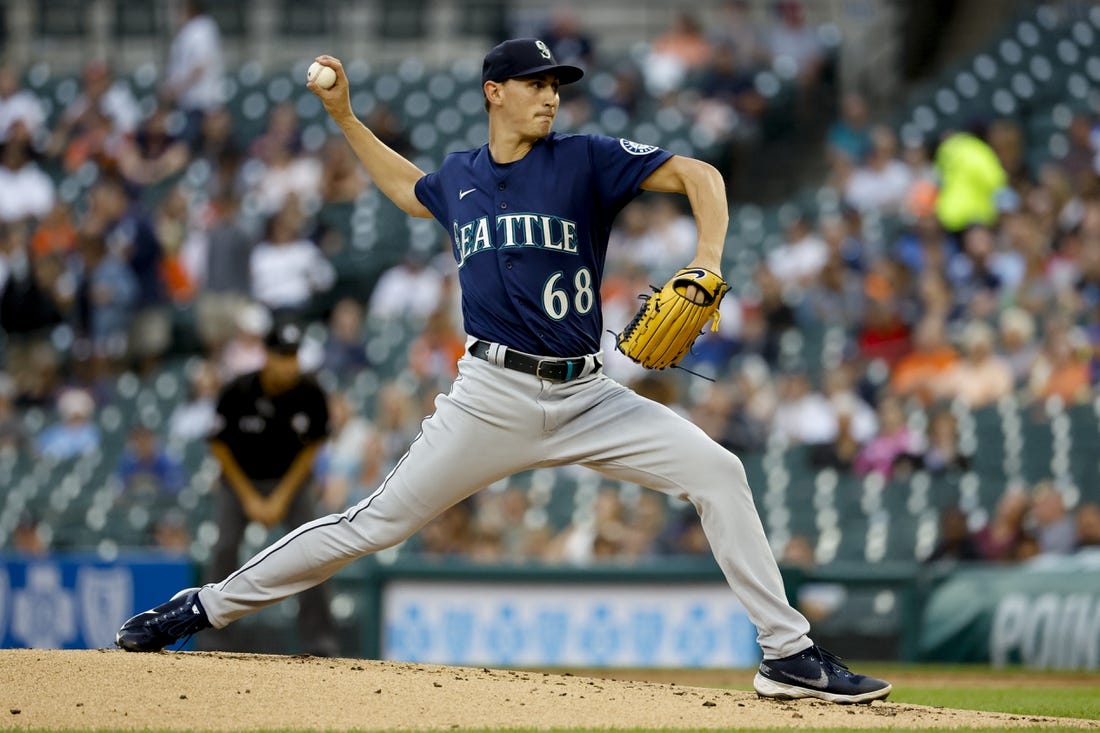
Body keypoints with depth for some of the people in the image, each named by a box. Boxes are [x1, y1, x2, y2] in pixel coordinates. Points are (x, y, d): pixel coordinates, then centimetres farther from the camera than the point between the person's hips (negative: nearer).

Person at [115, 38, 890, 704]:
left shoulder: (585, 160, -1)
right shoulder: (458, 177, 9)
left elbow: (698, 175, -8)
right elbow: (407, 187, 34)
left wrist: (707, 268, -23)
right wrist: (345, 118, 26)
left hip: (585, 397, 0)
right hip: (493, 396, 1)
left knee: (717, 473, -16)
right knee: (376, 522, -3)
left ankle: (788, 652, -10)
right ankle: (207, 606, 8)